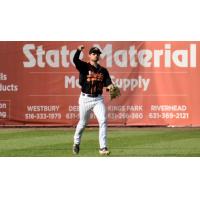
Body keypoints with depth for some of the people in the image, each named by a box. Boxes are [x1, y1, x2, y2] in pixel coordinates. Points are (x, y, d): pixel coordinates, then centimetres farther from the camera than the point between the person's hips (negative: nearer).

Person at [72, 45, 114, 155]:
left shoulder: (103, 70, 9)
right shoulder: (84, 66, -2)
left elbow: (108, 84, 3)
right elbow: (75, 60, -21)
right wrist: (79, 50, -39)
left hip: (98, 99, 2)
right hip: (85, 99, -2)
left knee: (103, 121, -14)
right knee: (83, 123, 10)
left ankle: (103, 148, -13)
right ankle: (76, 143, 36)